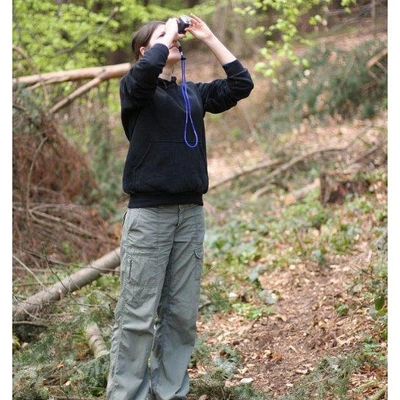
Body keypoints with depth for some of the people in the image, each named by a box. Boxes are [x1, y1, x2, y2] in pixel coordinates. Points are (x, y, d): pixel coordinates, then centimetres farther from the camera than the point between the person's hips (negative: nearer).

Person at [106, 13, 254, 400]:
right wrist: (167, 33, -5)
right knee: (137, 316, -5)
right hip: (148, 212, -5)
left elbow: (241, 84, 10)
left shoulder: (193, 92, 15)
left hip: (190, 212, 5)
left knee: (182, 315, 7)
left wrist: (209, 38, 9)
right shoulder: (135, 88, 0)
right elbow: (148, 68, -23)